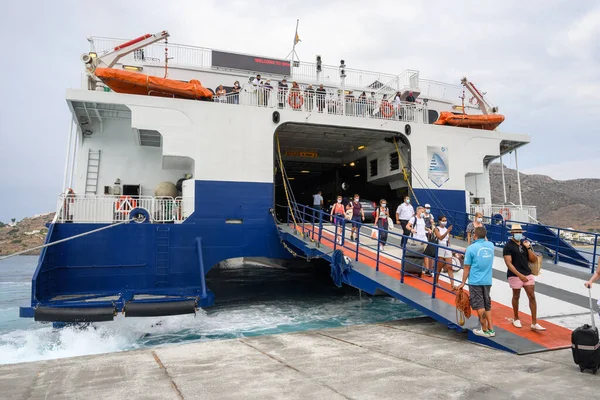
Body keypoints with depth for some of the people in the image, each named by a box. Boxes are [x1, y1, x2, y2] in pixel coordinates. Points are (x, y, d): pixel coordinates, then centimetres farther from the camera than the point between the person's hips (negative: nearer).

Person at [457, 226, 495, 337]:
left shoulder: (471, 248, -12)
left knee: (479, 306, 4)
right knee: (487, 305, 17)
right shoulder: (491, 245, 2)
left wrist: (463, 282, 0)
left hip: (475, 281, -5)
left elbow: (467, 268, -9)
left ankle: (485, 330, 11)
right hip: (487, 281, 6)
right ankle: (491, 329, 20)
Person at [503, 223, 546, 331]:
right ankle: (516, 319, 28)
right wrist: (520, 275, -22)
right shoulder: (508, 246, -9)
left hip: (528, 274, 5)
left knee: (532, 297, 1)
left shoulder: (525, 243, 9)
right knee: (516, 297, 9)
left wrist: (528, 248, -5)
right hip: (515, 276, -5)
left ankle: (534, 323, 6)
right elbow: (508, 263, -15)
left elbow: (533, 260, 7)